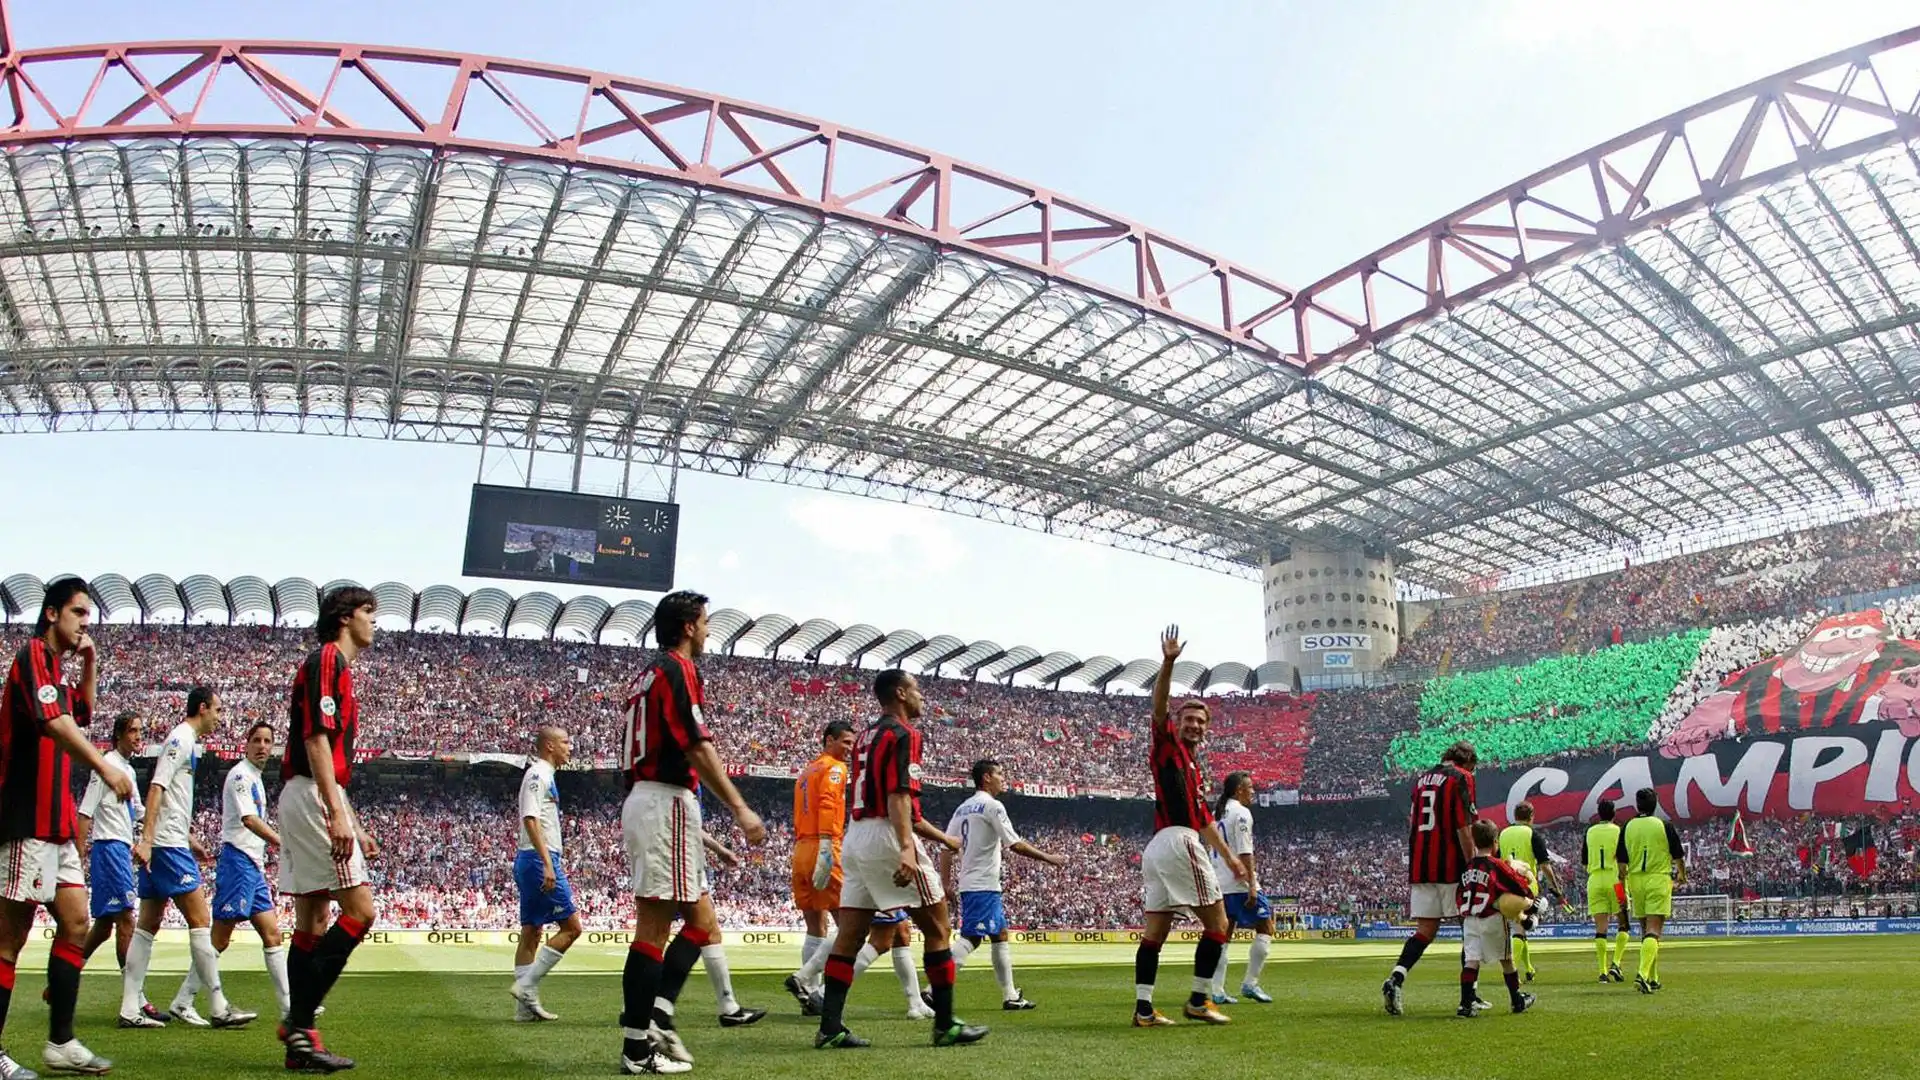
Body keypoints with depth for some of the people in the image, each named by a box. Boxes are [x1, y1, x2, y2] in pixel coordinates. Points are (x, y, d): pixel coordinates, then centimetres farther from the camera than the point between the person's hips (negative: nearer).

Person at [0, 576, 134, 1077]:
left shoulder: (55, 665, 17)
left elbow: (82, 715, 33)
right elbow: (54, 723, -26)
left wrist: (89, 667, 18)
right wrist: (105, 768, -36)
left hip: (56, 822, 9)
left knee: (75, 926, 8)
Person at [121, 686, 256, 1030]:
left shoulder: (186, 741, 19)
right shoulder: (181, 739, -9)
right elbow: (157, 788, -19)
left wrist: (191, 841, 30)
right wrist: (146, 839, -26)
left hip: (162, 845, 10)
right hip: (167, 845, -10)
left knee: (148, 925, 9)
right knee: (200, 919, -9)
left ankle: (130, 1009, 11)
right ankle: (219, 1008, -7)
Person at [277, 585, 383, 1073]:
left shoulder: (337, 666, 23)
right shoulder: (327, 659, -7)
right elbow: (316, 737, -18)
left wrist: (355, 827, 25)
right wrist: (336, 813, -24)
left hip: (308, 800, 10)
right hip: (313, 797, -10)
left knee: (313, 922, 8)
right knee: (359, 909, -12)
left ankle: (299, 1035, 9)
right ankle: (300, 1020, -10)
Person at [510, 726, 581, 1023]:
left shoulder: (542, 776, 19)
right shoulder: (538, 775, -10)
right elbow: (530, 819, -21)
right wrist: (547, 864, -26)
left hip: (529, 861, 10)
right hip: (538, 859, -10)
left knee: (531, 931, 9)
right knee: (571, 926, -8)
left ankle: (525, 1006, 12)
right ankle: (527, 986, -7)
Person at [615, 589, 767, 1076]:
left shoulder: (650, 674, 20)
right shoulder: (677, 670, -10)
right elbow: (697, 748, -18)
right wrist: (741, 809, -17)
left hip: (642, 801, 10)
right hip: (667, 802, -10)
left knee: (701, 921, 10)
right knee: (653, 926, -7)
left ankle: (652, 1022, 6)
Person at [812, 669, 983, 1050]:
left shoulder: (867, 735, 21)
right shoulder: (903, 733, -7)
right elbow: (897, 795, -20)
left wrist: (942, 838, 32)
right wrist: (906, 848, -31)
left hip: (856, 834, 9)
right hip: (887, 837, -9)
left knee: (849, 935, 5)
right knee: (938, 929, 2)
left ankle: (830, 1028, 2)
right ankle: (946, 1025, 5)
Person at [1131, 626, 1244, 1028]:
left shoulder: (1194, 767, 26)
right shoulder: (1166, 744, 3)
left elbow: (1204, 819, 31)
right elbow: (1159, 704, -16)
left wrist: (1228, 857, 33)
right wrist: (1168, 662, -28)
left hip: (1157, 848, 9)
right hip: (1177, 841, -9)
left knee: (1155, 930, 3)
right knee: (1217, 923, -1)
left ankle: (1143, 1008, 2)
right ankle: (1198, 1000, 2)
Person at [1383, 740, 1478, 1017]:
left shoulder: (1421, 778, 17)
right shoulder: (1461, 778, -4)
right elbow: (1463, 828, -12)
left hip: (1419, 867, 6)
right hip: (1451, 867, -6)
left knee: (1425, 930, 6)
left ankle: (1396, 977, -15)